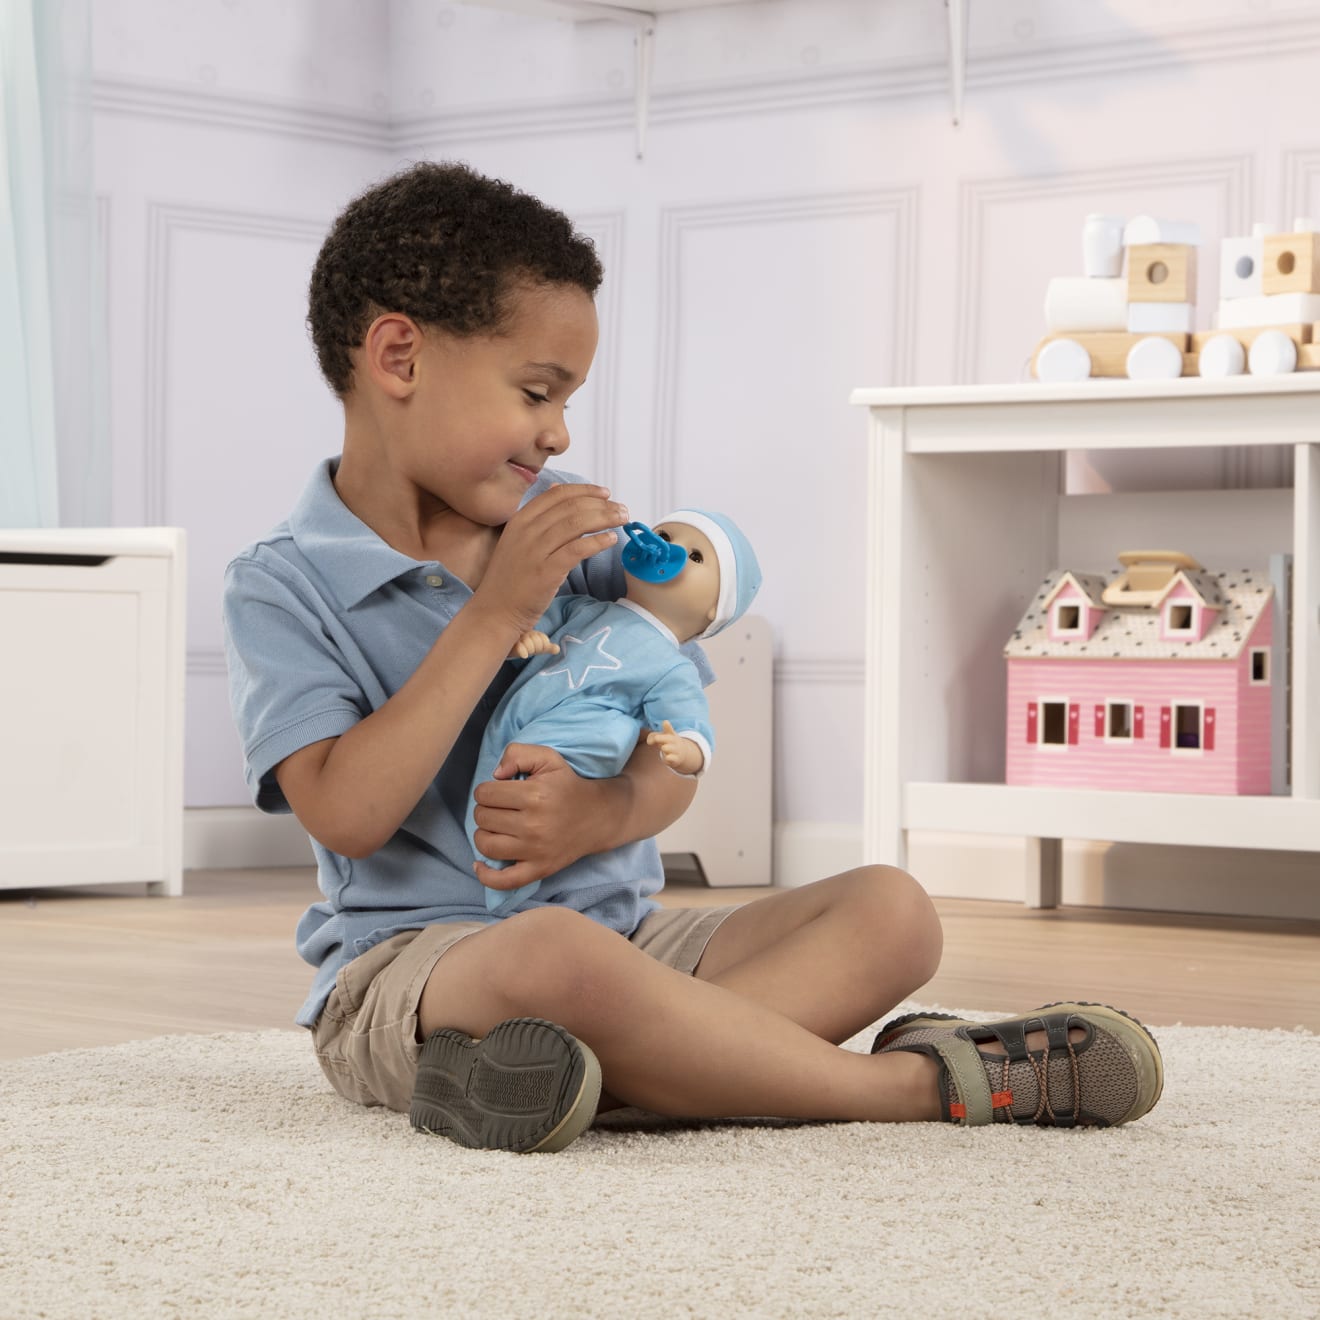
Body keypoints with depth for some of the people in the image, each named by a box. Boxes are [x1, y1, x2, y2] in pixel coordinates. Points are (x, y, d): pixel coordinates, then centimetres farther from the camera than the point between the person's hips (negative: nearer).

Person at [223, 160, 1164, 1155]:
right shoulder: (285, 587, -5)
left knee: (892, 910, -11)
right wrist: (497, 613, -19)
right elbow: (345, 814, -19)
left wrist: (607, 813, -18)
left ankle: (557, 1070, -35)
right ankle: (919, 1083, -24)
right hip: (406, 962, -6)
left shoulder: (579, 530, 9)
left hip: (623, 931, 7)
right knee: (555, 952, -41)